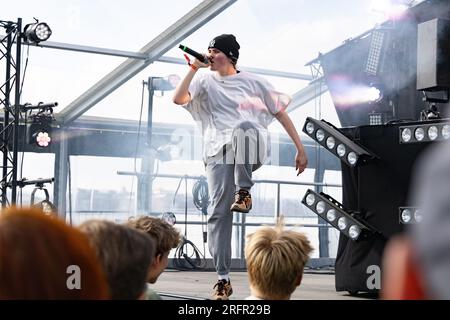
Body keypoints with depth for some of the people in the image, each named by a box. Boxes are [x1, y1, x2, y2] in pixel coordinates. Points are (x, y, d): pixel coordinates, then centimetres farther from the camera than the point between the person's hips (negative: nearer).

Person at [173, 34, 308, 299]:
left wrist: (300, 149, 10)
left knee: (245, 125, -38)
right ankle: (223, 278, -9)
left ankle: (244, 192, -33)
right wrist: (194, 68, -2)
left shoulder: (254, 82, 14)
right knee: (219, 212, -13)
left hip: (253, 148, -1)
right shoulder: (205, 82, 17)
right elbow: (179, 99, -2)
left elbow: (281, 113, 14)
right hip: (219, 152, 1)